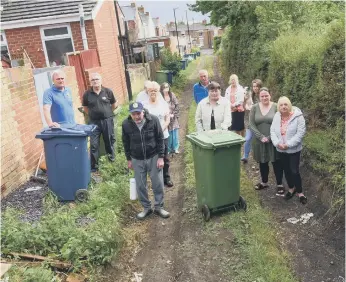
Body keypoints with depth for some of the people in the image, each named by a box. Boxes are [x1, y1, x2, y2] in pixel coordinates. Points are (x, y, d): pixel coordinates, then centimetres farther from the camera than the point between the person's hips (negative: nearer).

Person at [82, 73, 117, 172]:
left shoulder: (108, 91, -4)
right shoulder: (87, 94, -2)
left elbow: (114, 105, 9)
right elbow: (85, 108, 12)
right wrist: (92, 115, 7)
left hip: (107, 120, 0)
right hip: (94, 122, 0)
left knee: (109, 141, 14)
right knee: (94, 144, 0)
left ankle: (111, 156, 41)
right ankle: (94, 166, 9)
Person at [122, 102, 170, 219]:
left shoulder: (153, 120, -17)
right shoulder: (126, 124, -12)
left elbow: (160, 139, -8)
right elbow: (126, 143, 2)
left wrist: (161, 157, -9)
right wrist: (129, 159, 6)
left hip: (153, 157, -1)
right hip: (137, 160, 1)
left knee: (158, 183, 6)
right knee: (140, 185, 8)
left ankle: (159, 207, 24)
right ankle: (146, 208, 27)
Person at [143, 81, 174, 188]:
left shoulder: (163, 103, 2)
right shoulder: (144, 105, -5)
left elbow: (168, 120, 2)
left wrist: (161, 130, -12)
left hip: (164, 135, 2)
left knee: (165, 158, 12)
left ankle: (166, 178, 27)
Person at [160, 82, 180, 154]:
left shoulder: (172, 95, -1)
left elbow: (177, 106, 2)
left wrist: (174, 114, -7)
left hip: (174, 118, 4)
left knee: (175, 134, 11)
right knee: (168, 134, 3)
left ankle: (175, 148, 27)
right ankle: (168, 149, 19)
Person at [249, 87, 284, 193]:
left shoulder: (276, 107, -6)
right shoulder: (254, 108, 0)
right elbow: (251, 125, -4)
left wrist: (270, 137, -16)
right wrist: (261, 137, -13)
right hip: (259, 141, 3)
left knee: (276, 163, 5)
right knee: (262, 163, 15)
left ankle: (279, 184, 19)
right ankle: (264, 182, 33)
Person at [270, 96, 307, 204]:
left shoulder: (297, 116, -15)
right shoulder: (276, 116, 0)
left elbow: (300, 132, -18)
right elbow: (272, 131, 1)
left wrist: (288, 144, -21)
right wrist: (277, 143, -14)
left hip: (294, 149, -4)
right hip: (281, 149, 5)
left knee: (294, 171, -1)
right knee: (286, 170, 16)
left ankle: (300, 192, 19)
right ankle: (291, 188, 37)